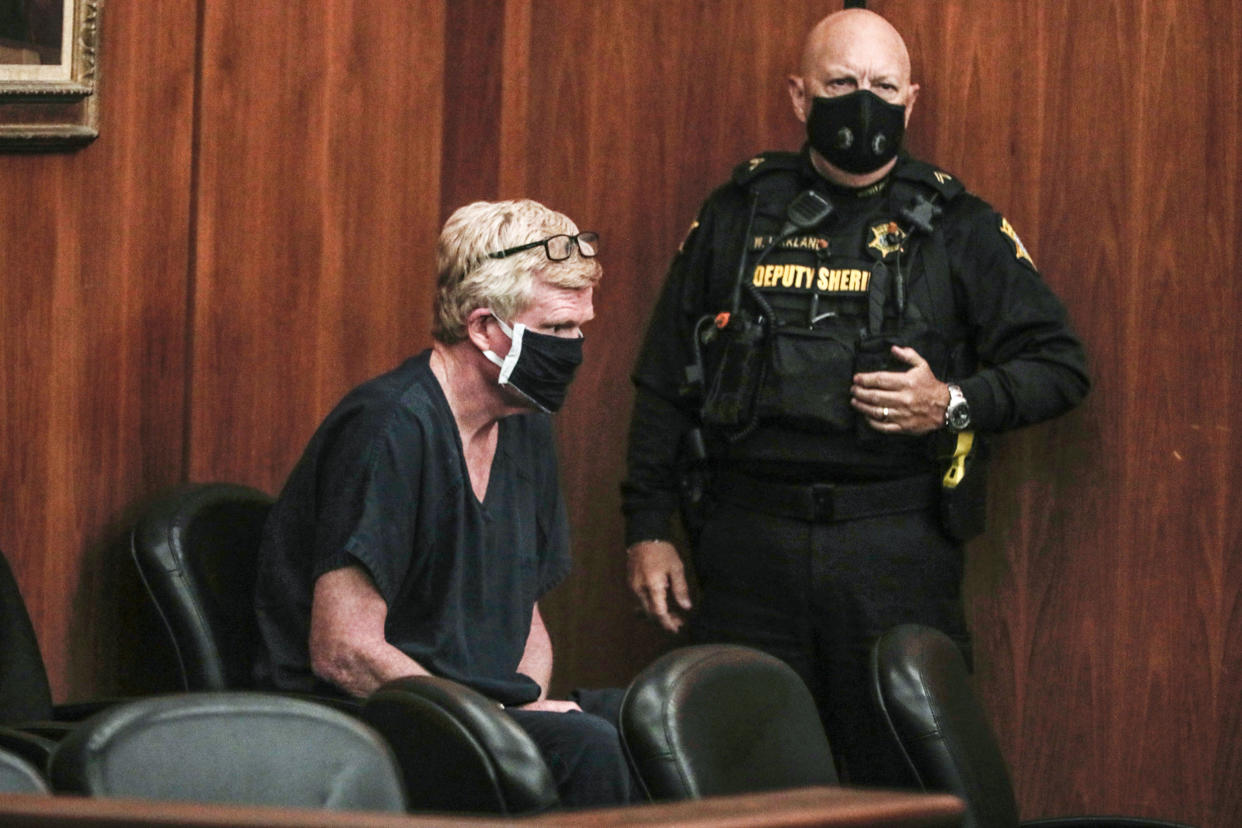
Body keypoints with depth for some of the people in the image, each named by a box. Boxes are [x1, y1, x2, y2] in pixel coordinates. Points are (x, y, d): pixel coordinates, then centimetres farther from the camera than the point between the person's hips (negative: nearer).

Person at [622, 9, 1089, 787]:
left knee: (908, 777, -3)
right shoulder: (736, 217, 11)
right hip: (749, 541, 2)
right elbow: (664, 384, 14)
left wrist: (955, 404, -9)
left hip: (897, 547, -1)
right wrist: (649, 527, 9)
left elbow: (1061, 365, 7)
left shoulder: (957, 228, 6)